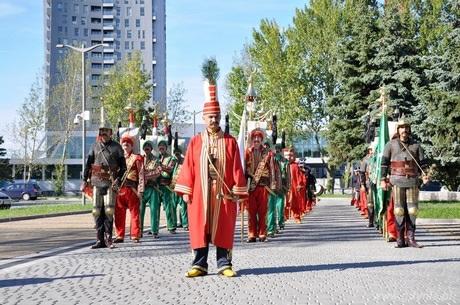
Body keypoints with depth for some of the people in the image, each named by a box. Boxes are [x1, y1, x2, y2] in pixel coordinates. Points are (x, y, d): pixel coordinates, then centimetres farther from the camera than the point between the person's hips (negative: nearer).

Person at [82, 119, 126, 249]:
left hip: (110, 182, -3)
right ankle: (100, 239, 9)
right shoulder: (95, 146, 12)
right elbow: (88, 164, 14)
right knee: (97, 211, 3)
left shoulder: (116, 147, 5)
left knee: (109, 210, -10)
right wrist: (85, 180, 8)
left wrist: (118, 180, -9)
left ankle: (108, 237, 0)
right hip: (96, 182, 3)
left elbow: (123, 166, 4)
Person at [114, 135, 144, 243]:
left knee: (134, 213, 0)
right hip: (119, 189, 4)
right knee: (119, 214, 4)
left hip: (132, 190, -4)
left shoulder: (136, 158, 3)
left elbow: (141, 175, -2)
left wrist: (140, 191, -9)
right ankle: (120, 235, 12)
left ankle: (135, 236, 5)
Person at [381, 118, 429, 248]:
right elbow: (384, 162, 3)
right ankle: (400, 240, 2)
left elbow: (422, 162, 10)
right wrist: (383, 179, -3)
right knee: (399, 210, -3)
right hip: (397, 181, -2)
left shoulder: (416, 145, 11)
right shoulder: (391, 144, 5)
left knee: (412, 210, 0)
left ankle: (411, 239, 6)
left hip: (412, 181, 2)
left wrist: (424, 175, -7)